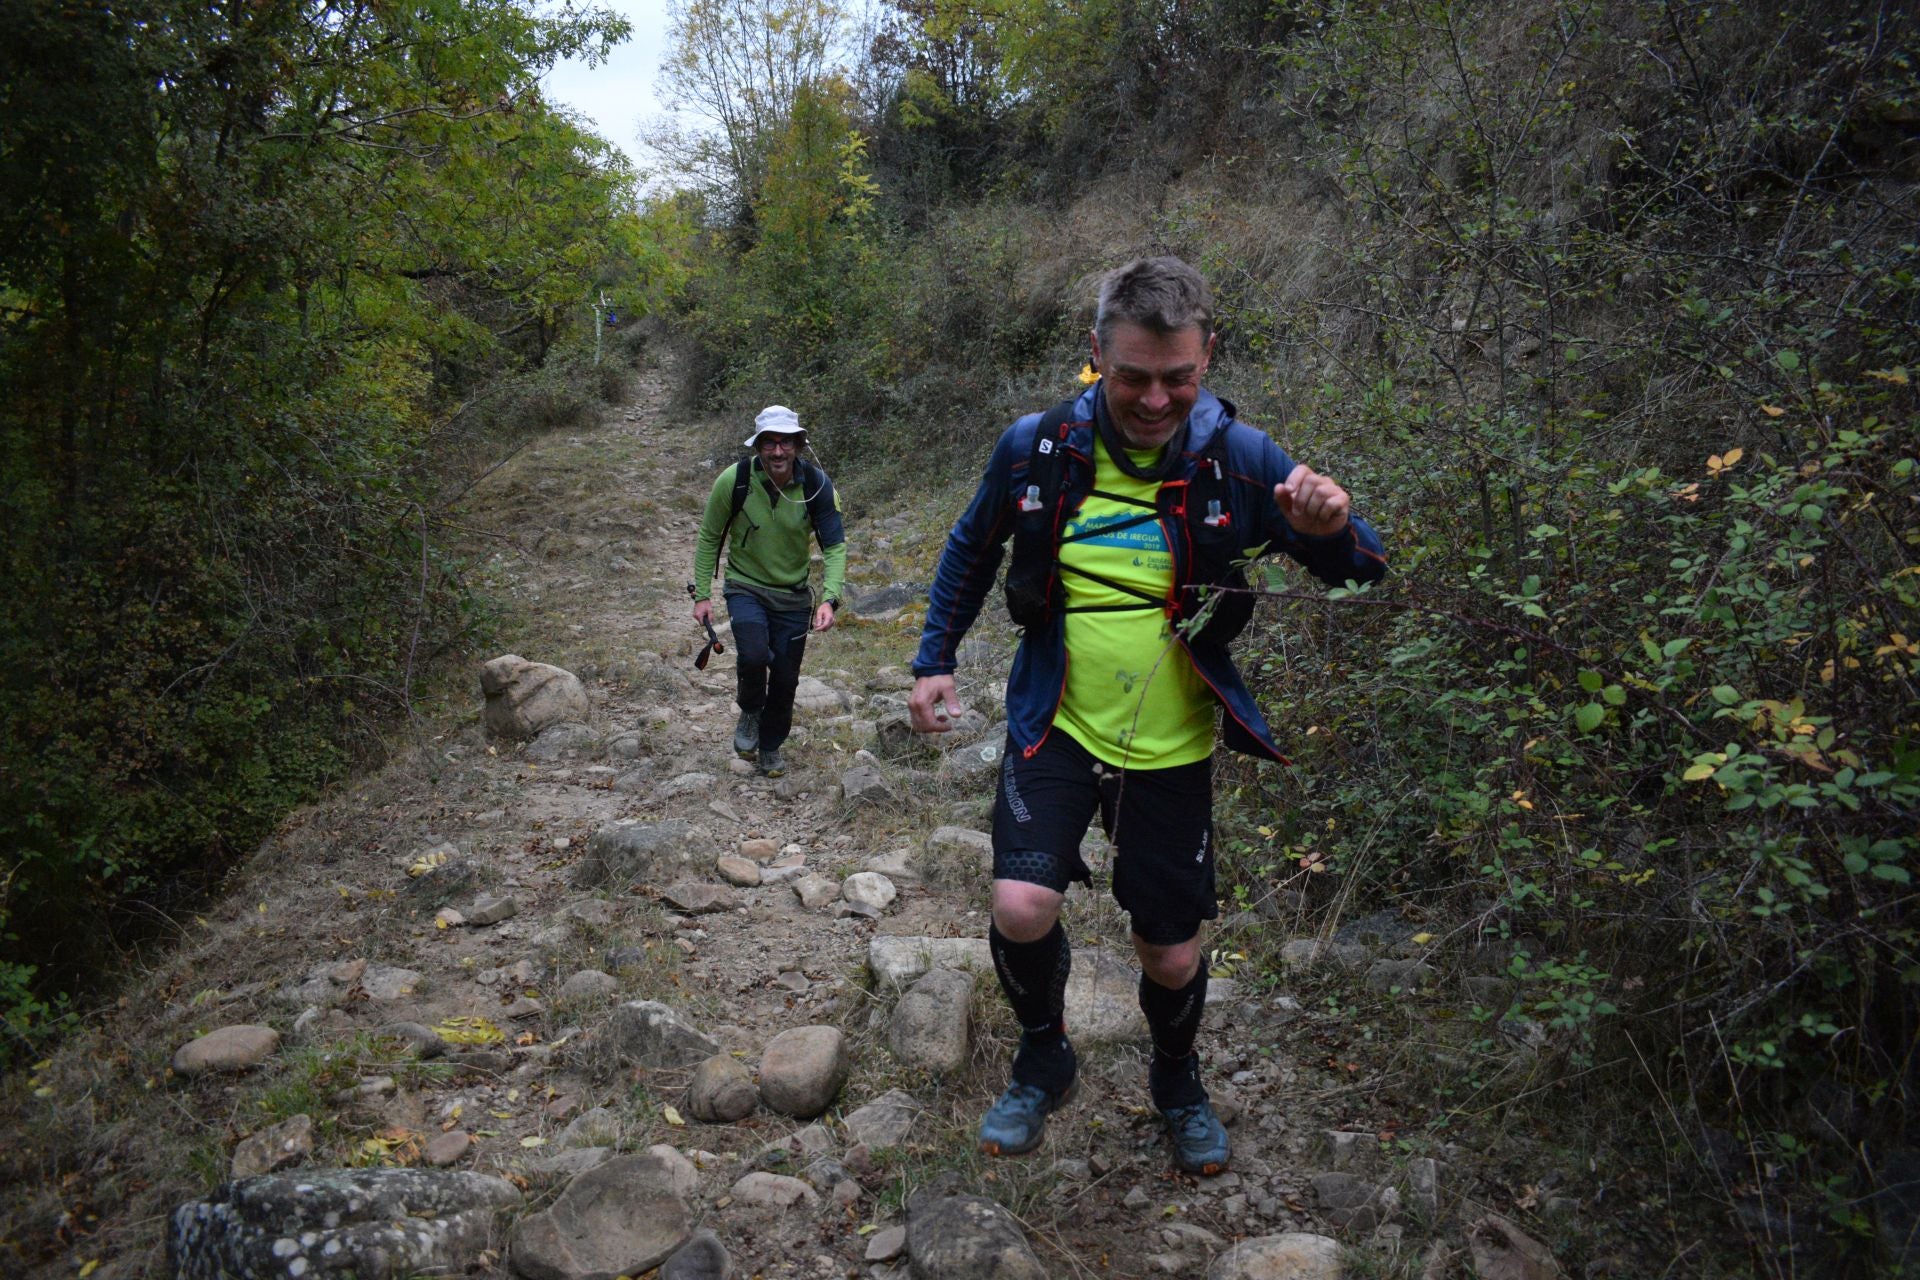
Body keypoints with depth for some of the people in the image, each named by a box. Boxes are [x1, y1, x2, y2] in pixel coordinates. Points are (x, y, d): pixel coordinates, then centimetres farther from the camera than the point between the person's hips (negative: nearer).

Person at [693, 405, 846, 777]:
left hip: (793, 594, 2)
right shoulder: (734, 480, -19)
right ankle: (749, 712, 7)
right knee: (753, 655, -26)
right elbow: (709, 537, -5)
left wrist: (829, 599, -27)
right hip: (746, 588, -2)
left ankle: (771, 747, 33)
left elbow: (835, 546, -12)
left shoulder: (817, 485, -17)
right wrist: (702, 594, -7)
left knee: (785, 678, 7)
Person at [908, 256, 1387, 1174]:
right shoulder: (1037, 447, -8)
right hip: (1056, 728, 0)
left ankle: (1177, 1082, 44)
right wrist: (934, 660, 7)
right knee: (1022, 909, -17)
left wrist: (1334, 530, -30)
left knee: (1171, 957, 9)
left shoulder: (1239, 459, -11)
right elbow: (971, 550, 11)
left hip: (1172, 750, 0)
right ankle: (1042, 1061, 16)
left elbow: (1361, 574, -6)